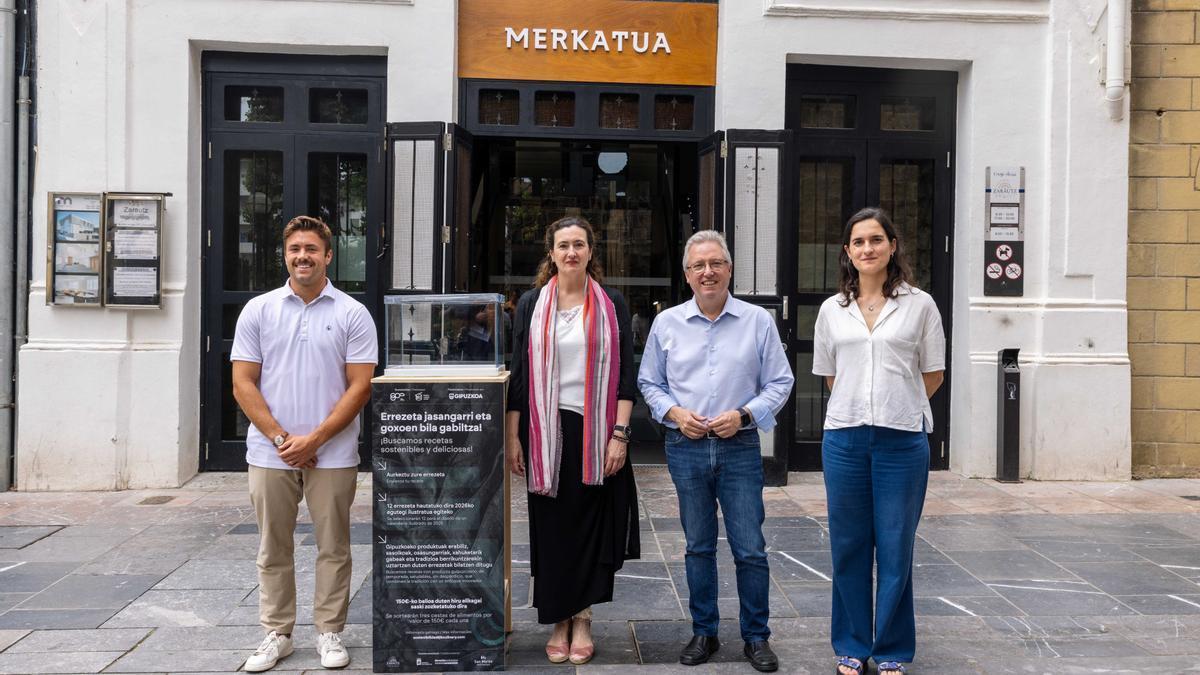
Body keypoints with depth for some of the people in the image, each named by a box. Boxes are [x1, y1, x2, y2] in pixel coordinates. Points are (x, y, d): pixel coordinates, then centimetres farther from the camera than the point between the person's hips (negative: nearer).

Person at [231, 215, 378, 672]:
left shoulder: (352, 314, 0)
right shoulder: (259, 310, 5)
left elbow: (359, 386, -4)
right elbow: (243, 383, 2)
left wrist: (313, 439, -11)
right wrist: (281, 438, -9)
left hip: (332, 455, -1)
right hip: (270, 453, 2)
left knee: (333, 548, 7)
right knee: (273, 549, 10)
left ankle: (329, 633, 20)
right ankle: (276, 634, 23)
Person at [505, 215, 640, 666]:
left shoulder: (611, 305, 4)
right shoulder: (532, 304, 5)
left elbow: (625, 374, 1)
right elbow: (519, 372, 4)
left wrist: (620, 434, -8)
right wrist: (512, 437, 0)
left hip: (595, 432, 0)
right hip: (546, 430, 1)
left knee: (590, 524, 4)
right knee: (551, 526, 6)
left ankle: (582, 619, 17)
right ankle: (558, 622, 19)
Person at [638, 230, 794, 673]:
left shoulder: (758, 321, 1)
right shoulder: (666, 324, 5)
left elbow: (779, 383, 3)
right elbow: (649, 382, 12)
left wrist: (744, 414, -11)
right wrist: (675, 412, -6)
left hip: (739, 448, -1)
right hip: (686, 449, 2)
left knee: (751, 549, 1)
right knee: (698, 548, 11)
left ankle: (756, 637, 18)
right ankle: (703, 632, 25)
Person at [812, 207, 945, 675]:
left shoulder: (919, 305, 2)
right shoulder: (832, 310, 8)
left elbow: (932, 376, 7)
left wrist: (897, 408, 6)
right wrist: (859, 408, 11)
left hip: (902, 438, -2)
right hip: (845, 437, 2)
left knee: (895, 548, 4)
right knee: (849, 546, 8)